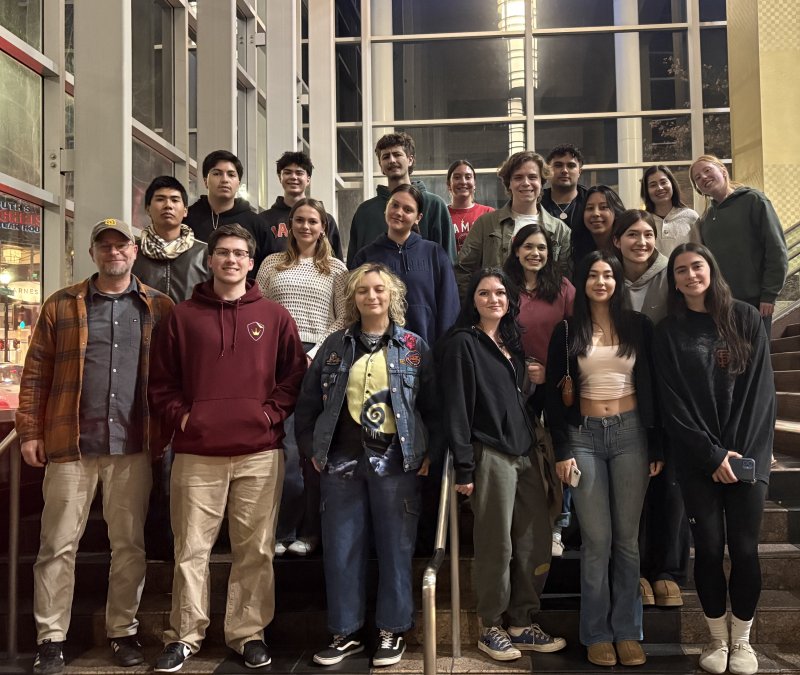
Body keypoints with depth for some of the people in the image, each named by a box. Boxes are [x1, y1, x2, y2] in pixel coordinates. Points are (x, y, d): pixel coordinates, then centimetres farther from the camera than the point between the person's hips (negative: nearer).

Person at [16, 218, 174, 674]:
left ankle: (124, 631, 23)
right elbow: (37, 374, 4)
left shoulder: (160, 308, 5)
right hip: (71, 443, 0)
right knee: (59, 544, 6)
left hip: (133, 447, 0)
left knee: (130, 544, 9)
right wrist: (31, 432, -1)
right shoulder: (61, 306, 6)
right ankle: (51, 638, 18)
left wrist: (167, 429, -1)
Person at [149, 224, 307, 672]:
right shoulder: (184, 316, 8)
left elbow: (295, 374, 7)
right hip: (197, 453, 0)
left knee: (256, 548, 7)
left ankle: (249, 632, 21)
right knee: (192, 548, 6)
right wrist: (180, 415, -3)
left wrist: (271, 413, -4)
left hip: (260, 453, 0)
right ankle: (184, 636, 20)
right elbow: (162, 379, 10)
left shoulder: (275, 316, 7)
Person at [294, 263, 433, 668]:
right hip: (342, 460, 2)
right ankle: (346, 632, 23)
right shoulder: (335, 345, 7)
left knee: (395, 549, 6)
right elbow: (308, 400, 11)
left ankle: (392, 631, 22)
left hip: (395, 461, -2)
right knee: (341, 550, 7)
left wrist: (428, 452, -3)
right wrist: (311, 449, 6)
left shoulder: (414, 346, 3)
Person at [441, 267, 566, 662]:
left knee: (536, 541, 6)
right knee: (496, 546, 0)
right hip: (490, 456, -7)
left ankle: (522, 624, 20)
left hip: (525, 452, 7)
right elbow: (456, 407, -10)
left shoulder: (512, 343, 17)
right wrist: (464, 468, -15)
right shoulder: (462, 343, -5)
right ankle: (491, 628, 16)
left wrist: (532, 446, 12)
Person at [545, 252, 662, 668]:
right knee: (596, 540, 1)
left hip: (630, 433, 1)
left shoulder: (638, 326, 6)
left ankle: (627, 631, 16)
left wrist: (656, 446, 1)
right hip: (585, 436, -1)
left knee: (627, 537, 5)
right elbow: (554, 394, 2)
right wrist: (562, 451, -5)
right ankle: (597, 633, 14)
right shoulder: (567, 332, 3)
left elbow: (651, 387, 5)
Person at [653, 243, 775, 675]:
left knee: (744, 548, 2)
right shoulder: (669, 332, 3)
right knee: (708, 548, 4)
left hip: (747, 453, 0)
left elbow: (759, 389, 0)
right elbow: (673, 404, -2)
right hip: (698, 460, 0)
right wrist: (713, 455, -9)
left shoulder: (745, 319, 4)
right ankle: (717, 639, 21)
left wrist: (741, 452, -8)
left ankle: (742, 640, 20)